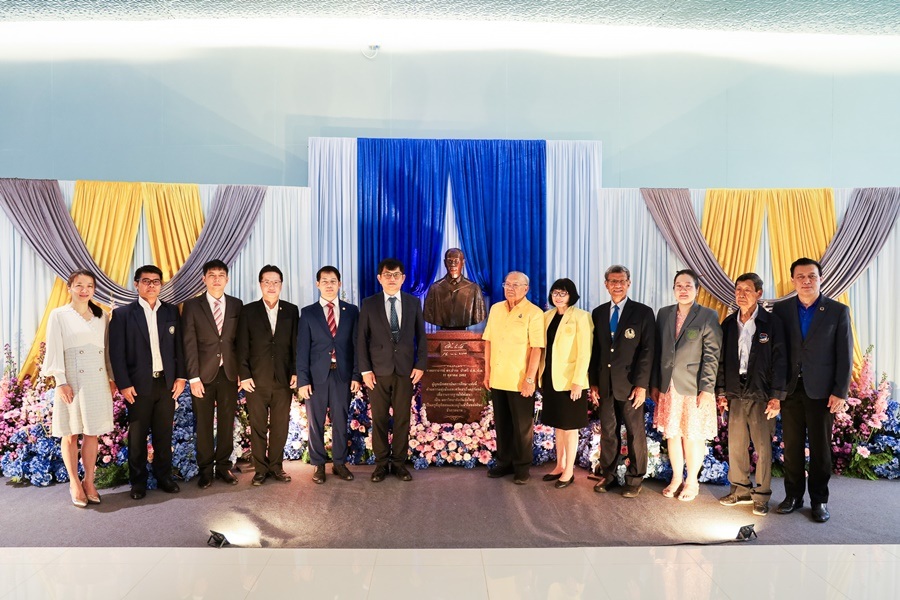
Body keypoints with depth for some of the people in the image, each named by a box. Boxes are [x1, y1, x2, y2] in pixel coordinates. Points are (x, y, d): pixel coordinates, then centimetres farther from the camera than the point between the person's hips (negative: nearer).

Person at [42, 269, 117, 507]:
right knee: (70, 435, 6)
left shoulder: (101, 316, 9)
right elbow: (55, 350, -5)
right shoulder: (59, 315, -1)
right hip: (72, 381, -3)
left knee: (92, 433, 8)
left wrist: (112, 377, 8)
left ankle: (89, 482, 18)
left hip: (98, 382, 3)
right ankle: (74, 483, 19)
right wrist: (61, 382, -12)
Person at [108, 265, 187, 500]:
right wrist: (123, 384, -9)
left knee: (164, 434, 10)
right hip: (139, 385, -2)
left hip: (167, 383, 2)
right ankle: (138, 482, 21)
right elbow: (116, 353, -4)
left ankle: (164, 477, 23)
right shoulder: (122, 314, -1)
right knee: (137, 436, 9)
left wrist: (180, 377, 1)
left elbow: (179, 346, 7)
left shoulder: (171, 311, 7)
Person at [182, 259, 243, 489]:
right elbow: (189, 344, -4)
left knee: (227, 422, 9)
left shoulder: (236, 305, 6)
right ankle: (205, 469, 19)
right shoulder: (192, 306, 0)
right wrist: (193, 377, -9)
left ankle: (223, 466, 22)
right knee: (204, 424, 7)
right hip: (204, 374, -2)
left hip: (229, 373, 2)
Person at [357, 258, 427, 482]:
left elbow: (421, 336, 8)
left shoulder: (413, 303, 7)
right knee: (379, 419, 5)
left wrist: (420, 365, -1)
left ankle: (399, 462, 17)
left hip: (405, 370, 1)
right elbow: (361, 339, 1)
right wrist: (365, 370, -6)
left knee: (402, 419, 5)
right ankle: (381, 462, 18)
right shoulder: (369, 304, 2)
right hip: (378, 371, -1)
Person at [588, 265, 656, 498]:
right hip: (605, 384, 4)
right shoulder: (598, 313, 9)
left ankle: (635, 479, 18)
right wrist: (593, 382, 5)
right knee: (607, 431, 11)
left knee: (635, 432, 5)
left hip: (631, 385, -3)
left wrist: (642, 385, -13)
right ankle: (607, 475, 23)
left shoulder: (643, 312, -3)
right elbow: (595, 350, 10)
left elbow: (648, 350, -7)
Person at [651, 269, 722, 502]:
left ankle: (692, 482, 24)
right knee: (672, 435, 13)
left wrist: (707, 389, -13)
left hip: (695, 388, -4)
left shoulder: (708, 316, -6)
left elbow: (712, 355, -8)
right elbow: (658, 351, 9)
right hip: (669, 387, 4)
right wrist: (654, 384, 6)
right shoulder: (664, 314, 7)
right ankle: (676, 478, 30)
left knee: (694, 437, 6)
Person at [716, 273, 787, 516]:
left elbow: (779, 361, -6)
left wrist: (776, 396, -10)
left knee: (763, 448, 2)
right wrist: (721, 392, 7)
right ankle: (740, 490, 22)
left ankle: (761, 496, 14)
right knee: (735, 445, 8)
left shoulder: (771, 323, -4)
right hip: (735, 394, 4)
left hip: (761, 396, -4)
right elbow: (722, 359, 11)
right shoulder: (729, 323, 8)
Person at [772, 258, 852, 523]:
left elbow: (845, 356, -1)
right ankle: (793, 495, 22)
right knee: (791, 446, 9)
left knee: (820, 448, 7)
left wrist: (840, 392, -7)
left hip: (821, 391, -2)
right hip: (790, 389, 2)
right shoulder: (781, 309, 4)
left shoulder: (838, 311, 0)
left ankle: (819, 500, 20)